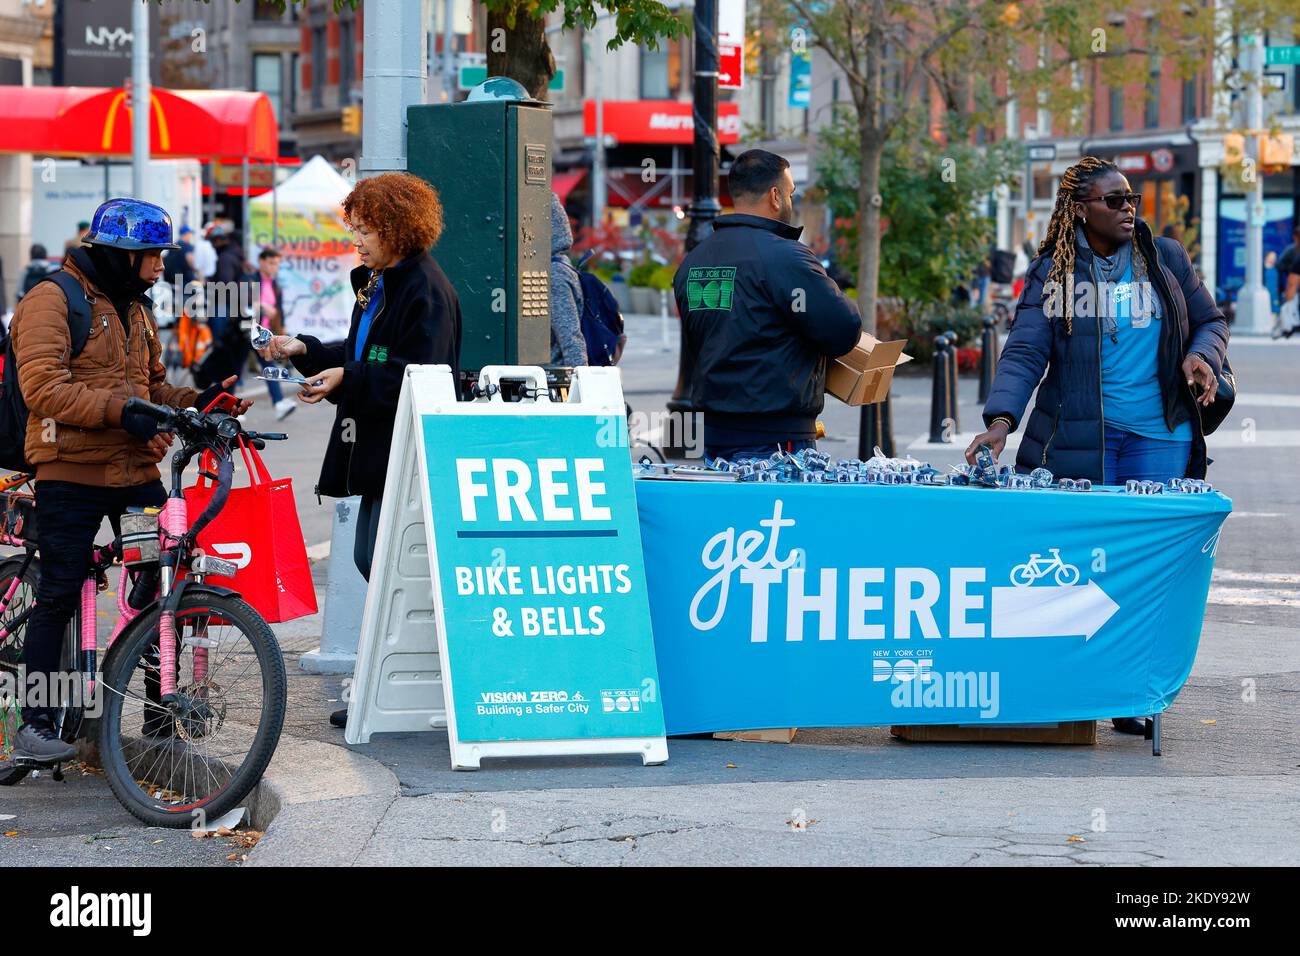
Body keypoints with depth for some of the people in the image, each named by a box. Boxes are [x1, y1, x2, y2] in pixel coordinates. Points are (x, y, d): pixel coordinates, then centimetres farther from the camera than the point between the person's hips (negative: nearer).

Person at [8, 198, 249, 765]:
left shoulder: (135, 308, 19)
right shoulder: (52, 301, -8)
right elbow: (42, 388, -19)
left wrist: (194, 403, 6)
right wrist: (120, 410, -26)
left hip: (136, 472, 7)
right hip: (71, 475, -7)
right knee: (59, 597, -5)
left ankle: (160, 716, 11)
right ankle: (35, 726, 2)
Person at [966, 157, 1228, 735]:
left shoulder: (1166, 259, 9)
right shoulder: (1053, 272, 2)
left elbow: (1209, 320, 20)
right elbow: (1025, 351, -8)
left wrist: (1203, 356, -4)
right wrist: (1001, 419, -23)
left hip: (1160, 436, 2)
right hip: (1078, 441, -2)